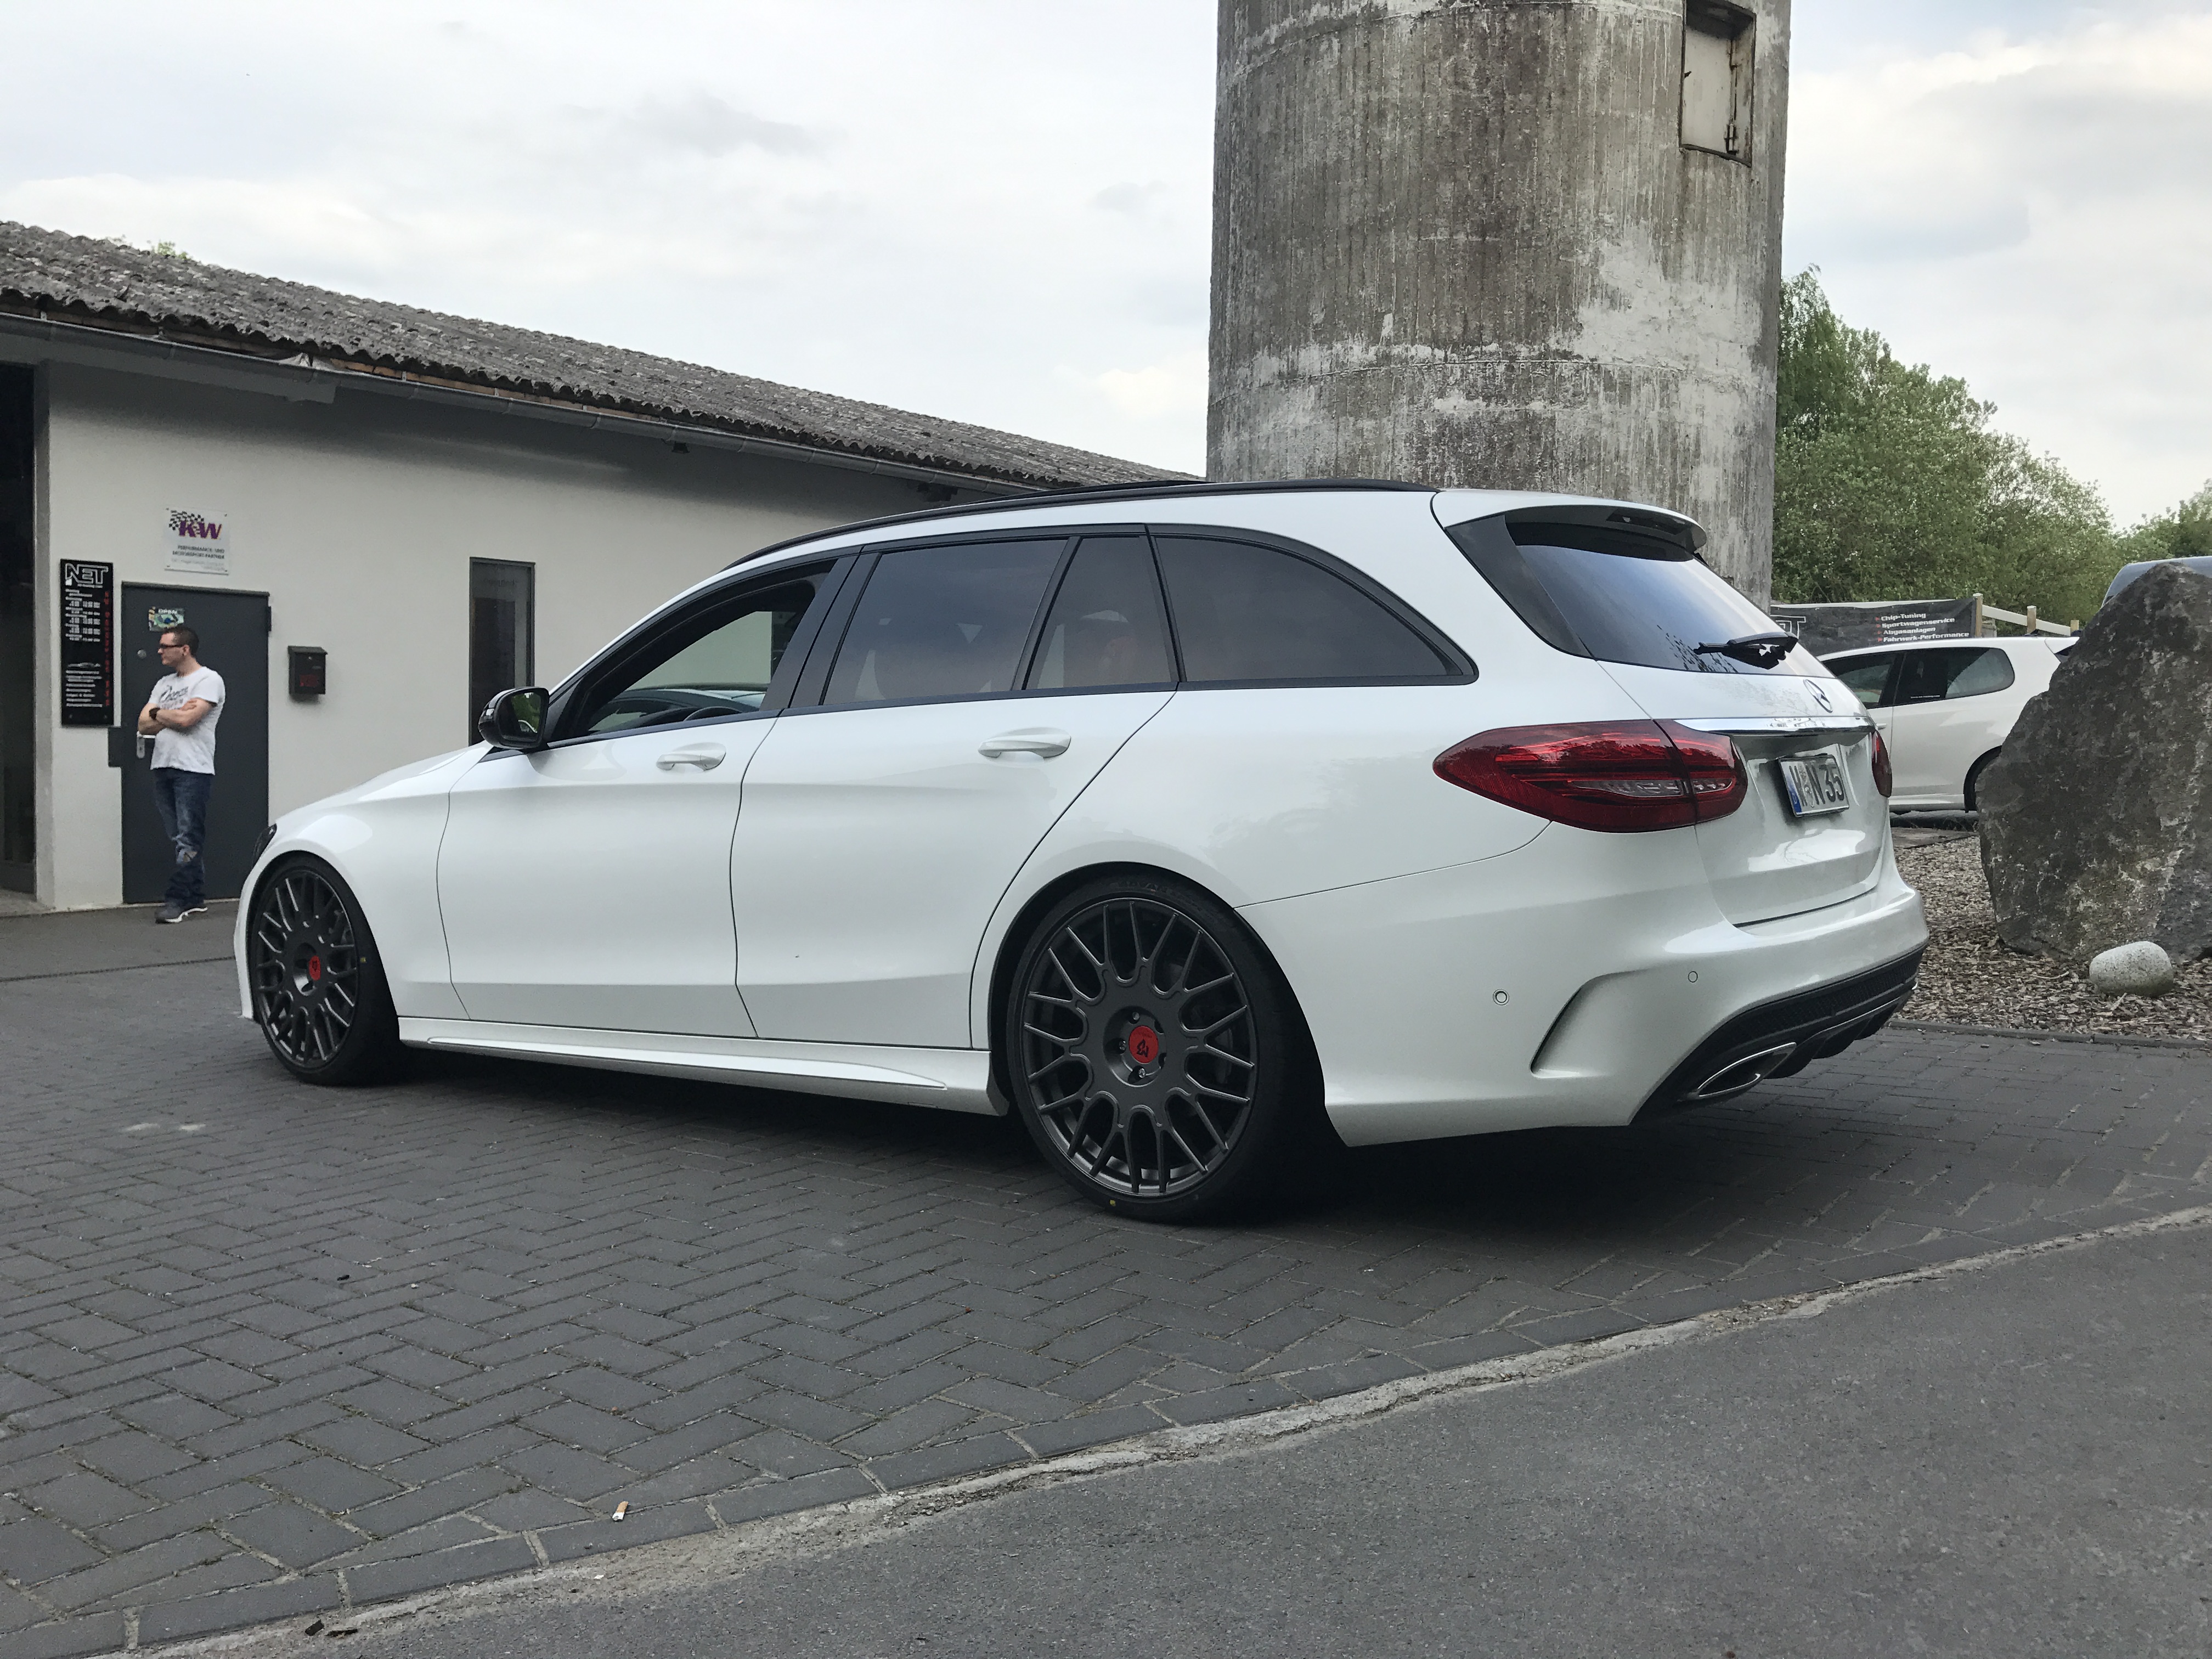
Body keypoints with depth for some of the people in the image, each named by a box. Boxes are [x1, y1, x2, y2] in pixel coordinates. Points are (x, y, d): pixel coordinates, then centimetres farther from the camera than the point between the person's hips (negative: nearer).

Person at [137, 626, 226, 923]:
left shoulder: (208, 680, -3)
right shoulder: (164, 684, 21)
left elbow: (187, 720, -16)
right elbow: (144, 725, 12)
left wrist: (158, 713, 2)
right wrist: (175, 715, -4)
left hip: (193, 770, -8)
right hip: (163, 769, 8)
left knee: (187, 840, -8)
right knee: (175, 839, 7)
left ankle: (178, 900, -10)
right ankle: (196, 899, 12)